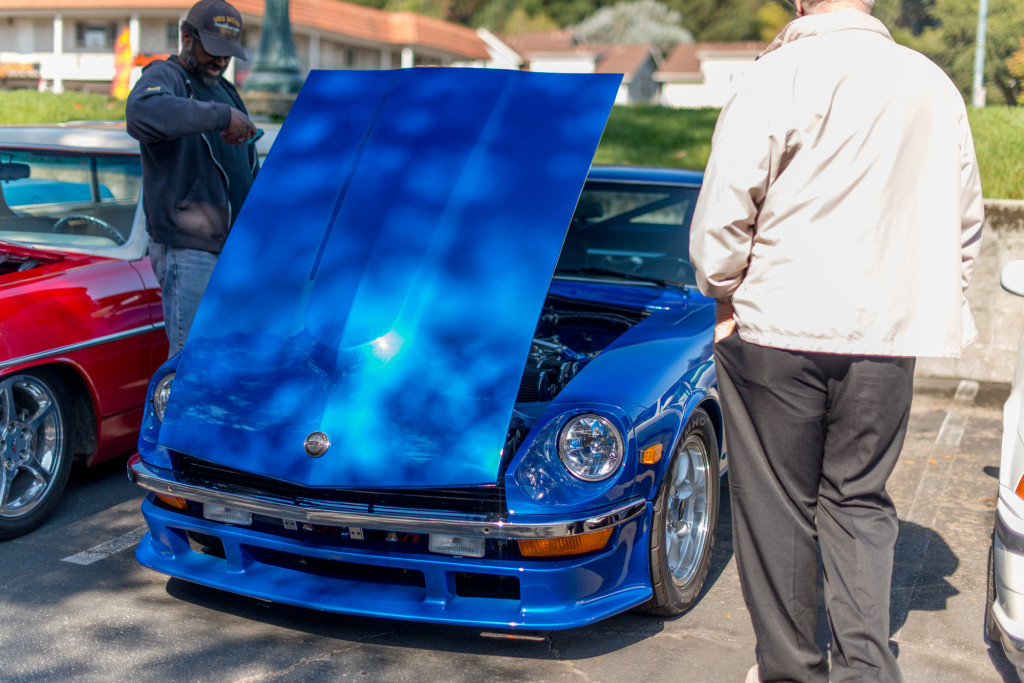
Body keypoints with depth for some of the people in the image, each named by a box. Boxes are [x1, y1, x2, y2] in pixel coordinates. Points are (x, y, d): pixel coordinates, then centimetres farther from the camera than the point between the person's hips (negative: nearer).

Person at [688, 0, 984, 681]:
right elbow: (967, 223, 15)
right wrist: (929, 307, 23)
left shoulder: (779, 75, -9)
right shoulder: (935, 85, 7)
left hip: (778, 327, -4)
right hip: (887, 338, 4)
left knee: (778, 507, 9)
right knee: (860, 502, 16)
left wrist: (725, 295, 5)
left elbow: (723, 210, -10)